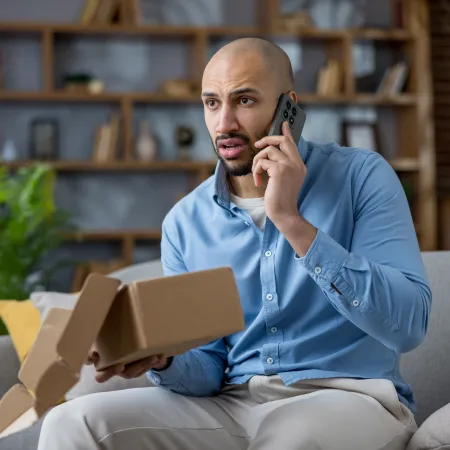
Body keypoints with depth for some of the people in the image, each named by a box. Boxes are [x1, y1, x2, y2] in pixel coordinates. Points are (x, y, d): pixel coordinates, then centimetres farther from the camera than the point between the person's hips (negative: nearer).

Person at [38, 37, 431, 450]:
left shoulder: (361, 176, -5)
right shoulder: (185, 222, 6)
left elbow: (408, 325, -16)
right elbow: (208, 370, 8)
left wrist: (292, 221, -20)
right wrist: (160, 358, -17)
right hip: (231, 404, 3)